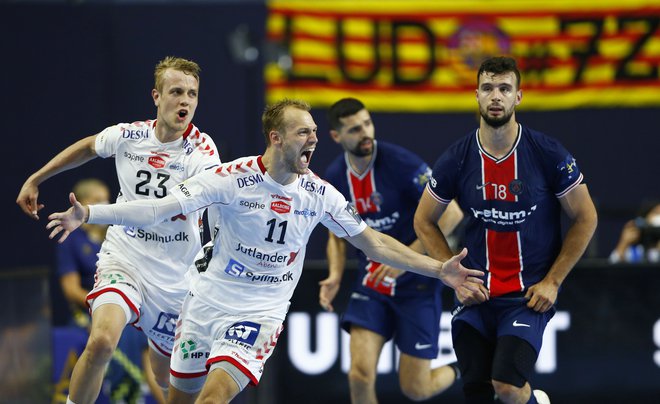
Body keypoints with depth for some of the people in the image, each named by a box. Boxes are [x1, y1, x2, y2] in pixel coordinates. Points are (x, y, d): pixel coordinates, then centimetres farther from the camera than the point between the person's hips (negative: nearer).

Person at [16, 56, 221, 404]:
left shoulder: (201, 148, -13)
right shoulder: (127, 136, -5)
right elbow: (87, 147, 17)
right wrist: (35, 180, 22)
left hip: (174, 278, 0)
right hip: (122, 261, 0)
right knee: (101, 341, -29)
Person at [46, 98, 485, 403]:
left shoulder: (318, 193, -4)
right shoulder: (233, 178, -13)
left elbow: (372, 241, 4)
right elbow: (159, 208, -15)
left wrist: (439, 269, 0)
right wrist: (87, 214, -24)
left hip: (261, 313, 0)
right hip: (209, 299, 0)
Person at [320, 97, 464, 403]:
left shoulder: (401, 163, -18)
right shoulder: (335, 178, -1)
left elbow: (451, 214, -18)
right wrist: (335, 276, -3)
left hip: (417, 283, -4)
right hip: (372, 283, 4)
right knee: (360, 376, -14)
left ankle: (458, 374, 36)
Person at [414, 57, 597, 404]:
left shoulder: (549, 155, -8)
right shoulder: (456, 159, -3)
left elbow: (585, 219, 1)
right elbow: (424, 222, 10)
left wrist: (552, 281, -5)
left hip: (530, 295, -3)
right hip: (476, 294, 3)